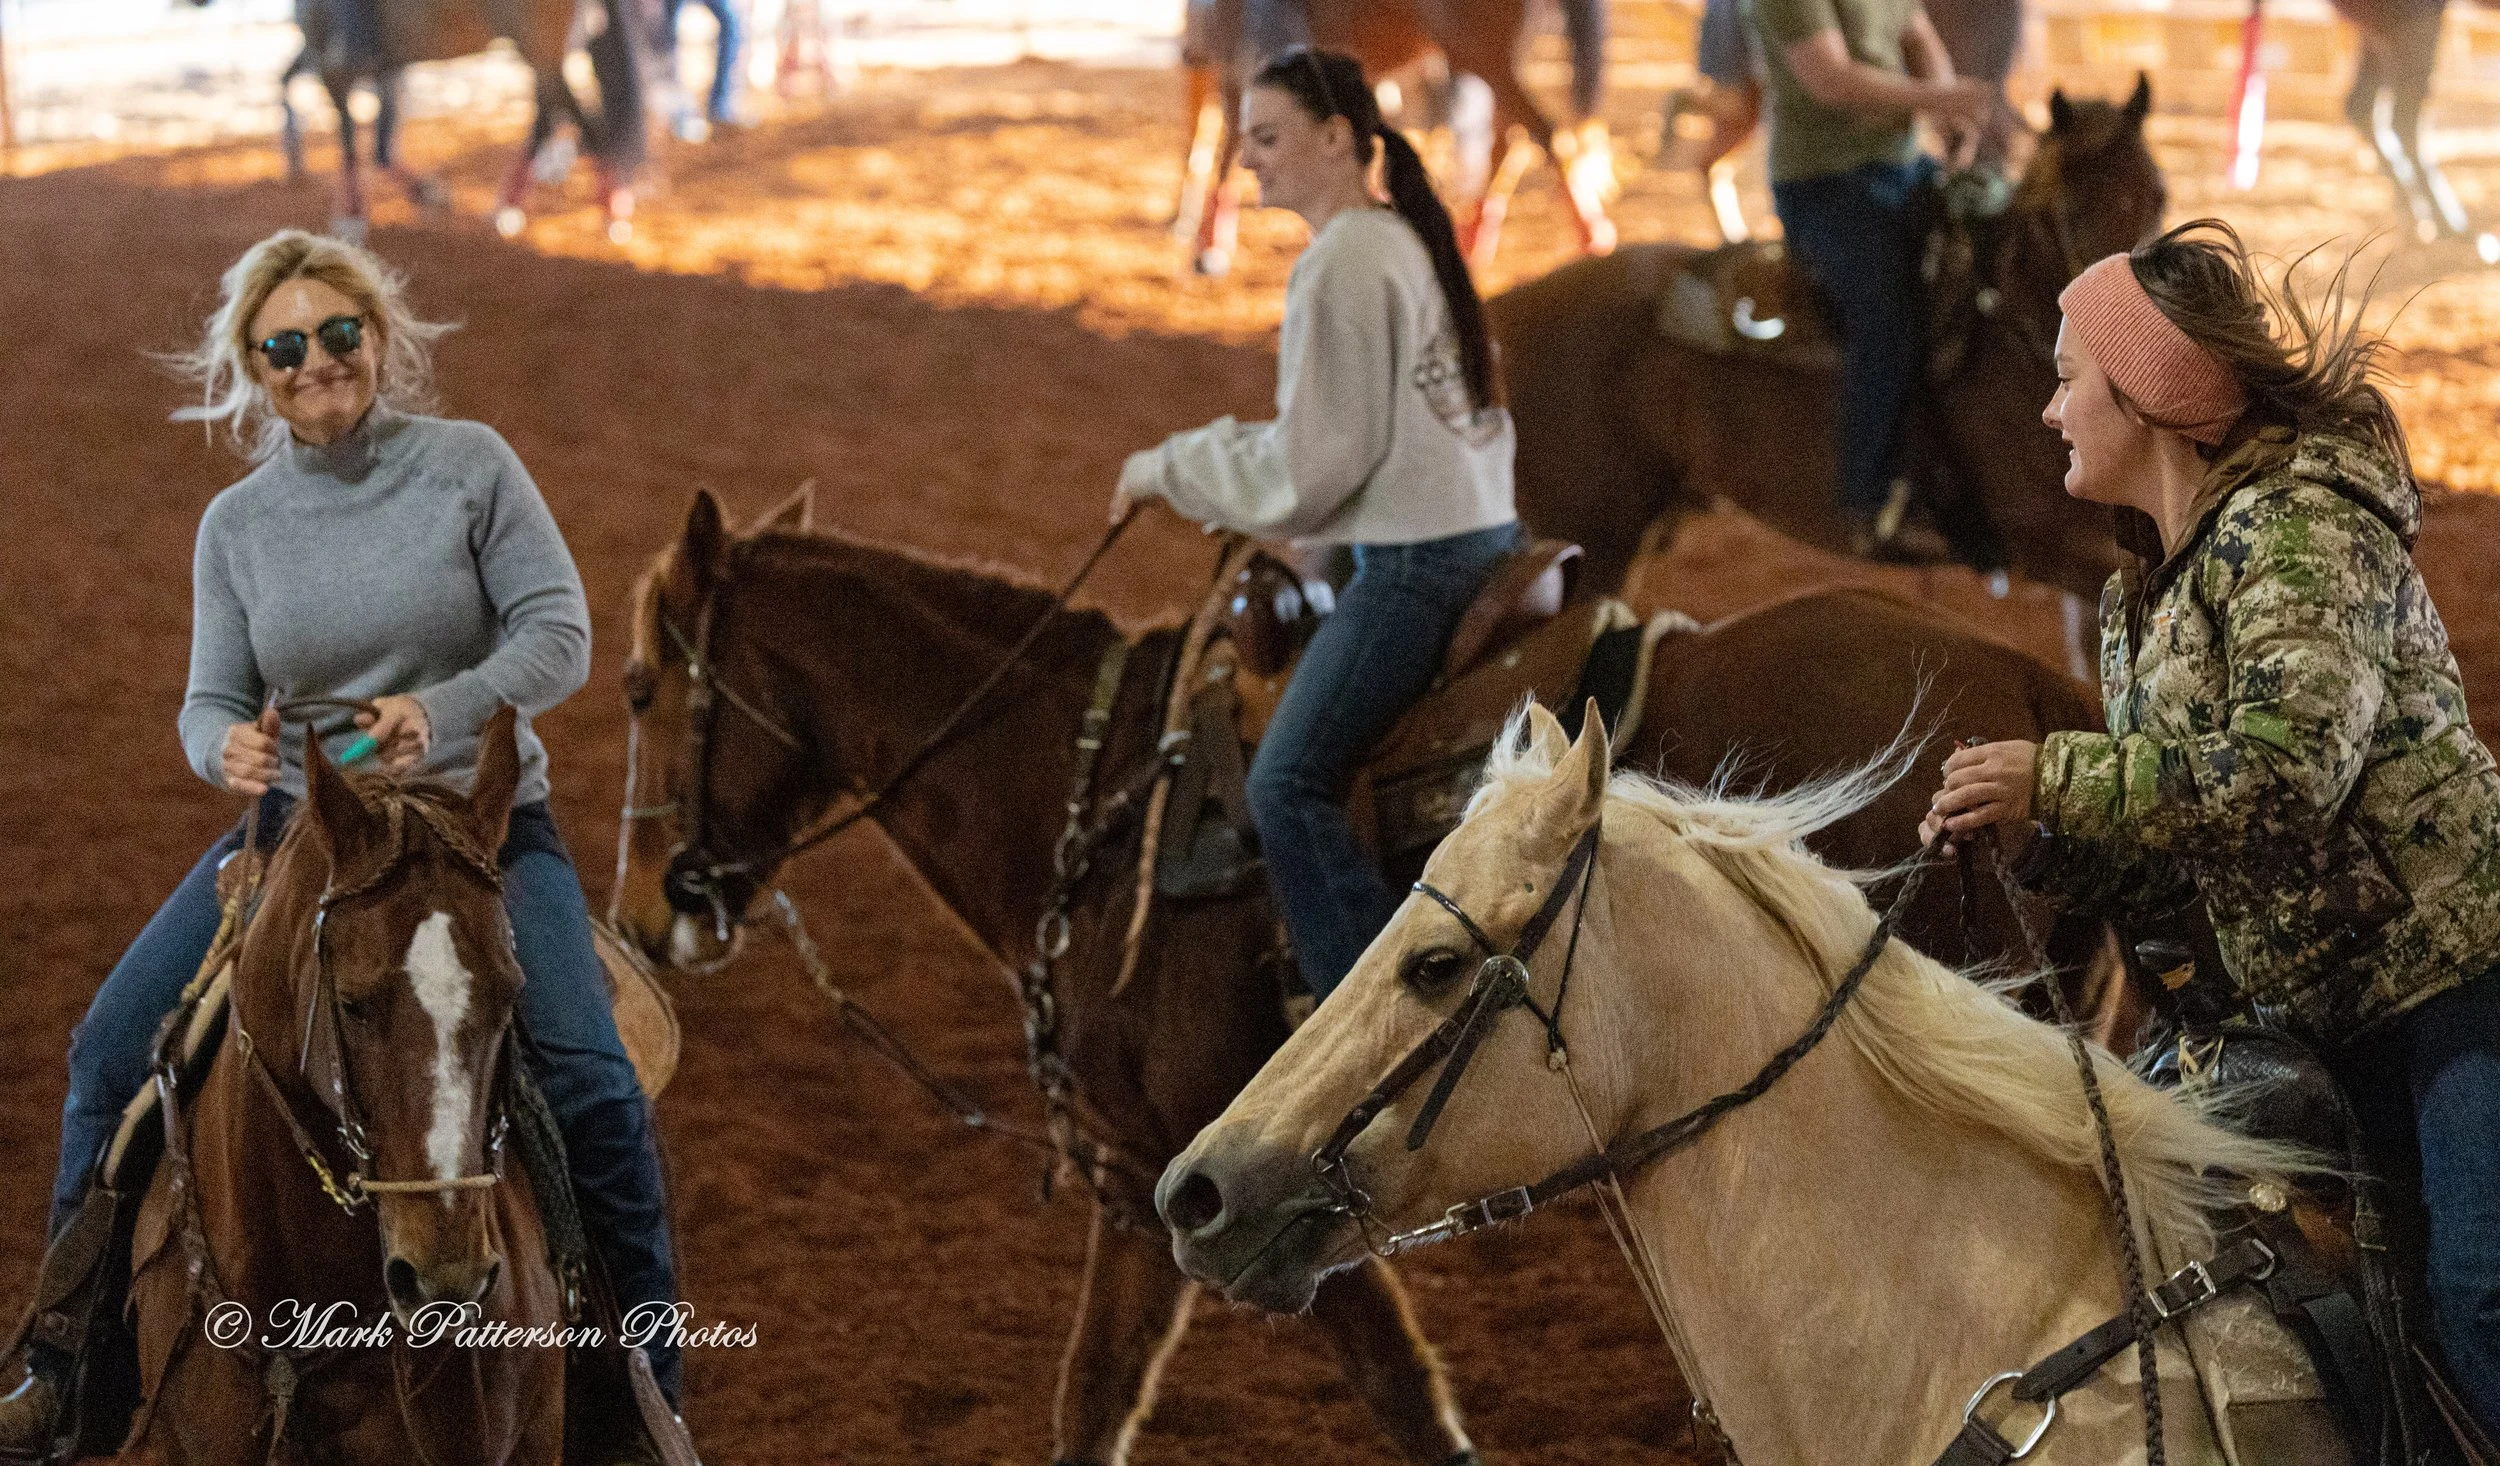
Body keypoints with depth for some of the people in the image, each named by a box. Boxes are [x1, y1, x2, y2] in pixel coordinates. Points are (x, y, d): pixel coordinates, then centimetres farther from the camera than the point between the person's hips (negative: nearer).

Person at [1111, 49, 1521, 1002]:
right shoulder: (1407, 241, 14)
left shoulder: (1340, 265, -15)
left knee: (1289, 785, -9)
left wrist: (1172, 467, -4)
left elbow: (1306, 468, -16)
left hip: (1416, 561, -10)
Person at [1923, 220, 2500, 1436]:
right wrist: (2035, 843, -2)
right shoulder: (2138, 608, 16)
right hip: (2343, 1023, 10)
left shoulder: (2300, 526, -12)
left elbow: (2283, 771, -26)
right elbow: (2174, 864, 18)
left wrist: (2053, 781, -18)